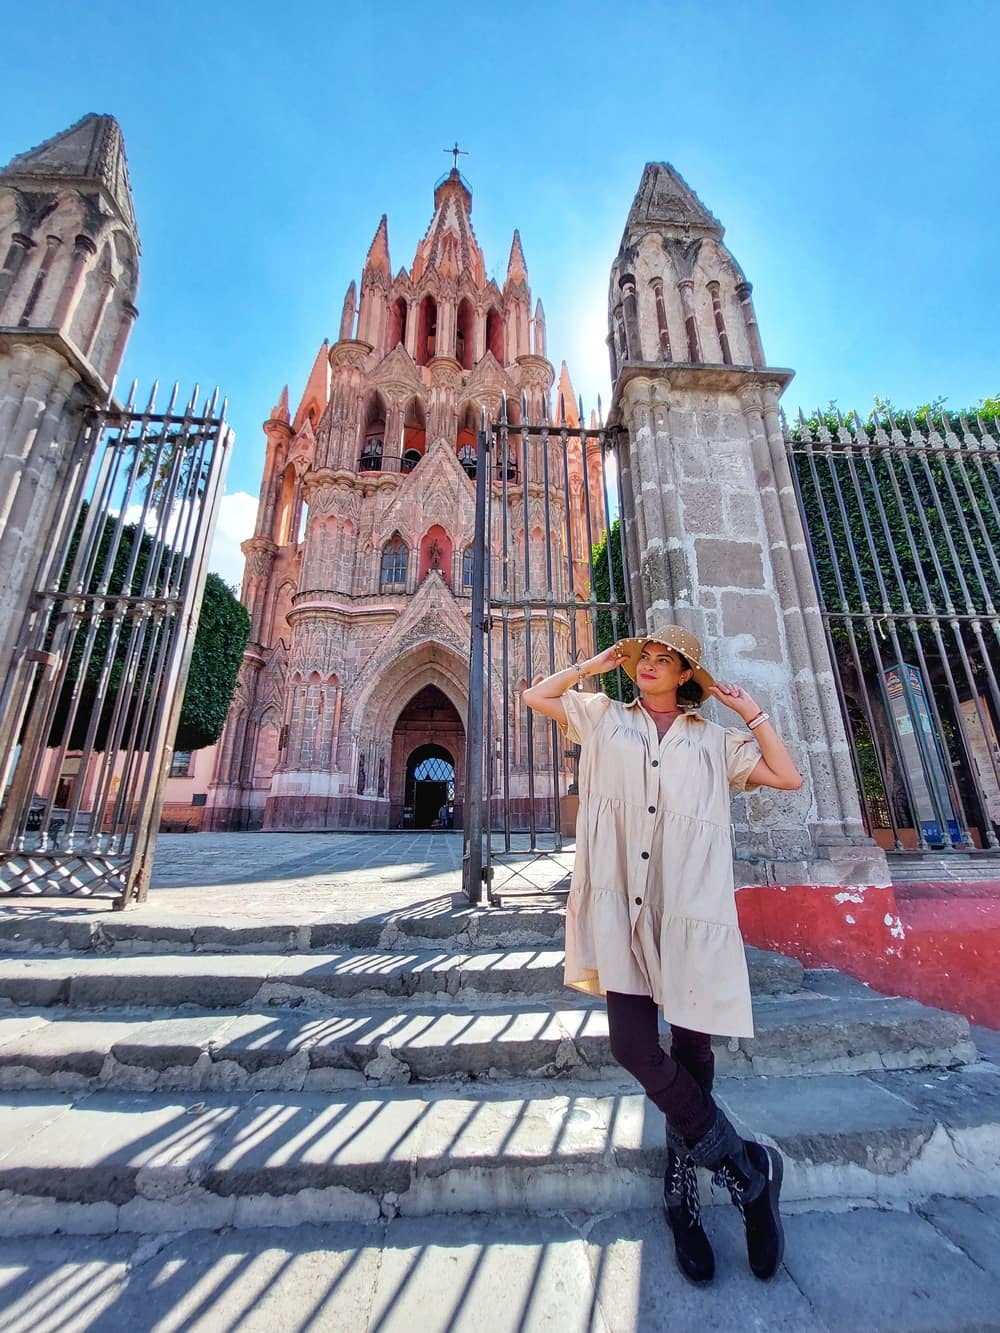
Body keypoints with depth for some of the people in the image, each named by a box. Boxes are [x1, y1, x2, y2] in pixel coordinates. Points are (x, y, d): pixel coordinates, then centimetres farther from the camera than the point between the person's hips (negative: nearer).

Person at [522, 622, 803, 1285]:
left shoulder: (715, 739, 14)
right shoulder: (605, 718, 14)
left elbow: (789, 777, 12)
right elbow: (535, 695, 15)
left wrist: (753, 712, 10)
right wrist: (598, 663, 15)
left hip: (693, 907, 1)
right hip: (620, 904, 0)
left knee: (692, 1050, 7)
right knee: (634, 1045, -8)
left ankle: (683, 1187, 32)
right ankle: (747, 1166, 13)